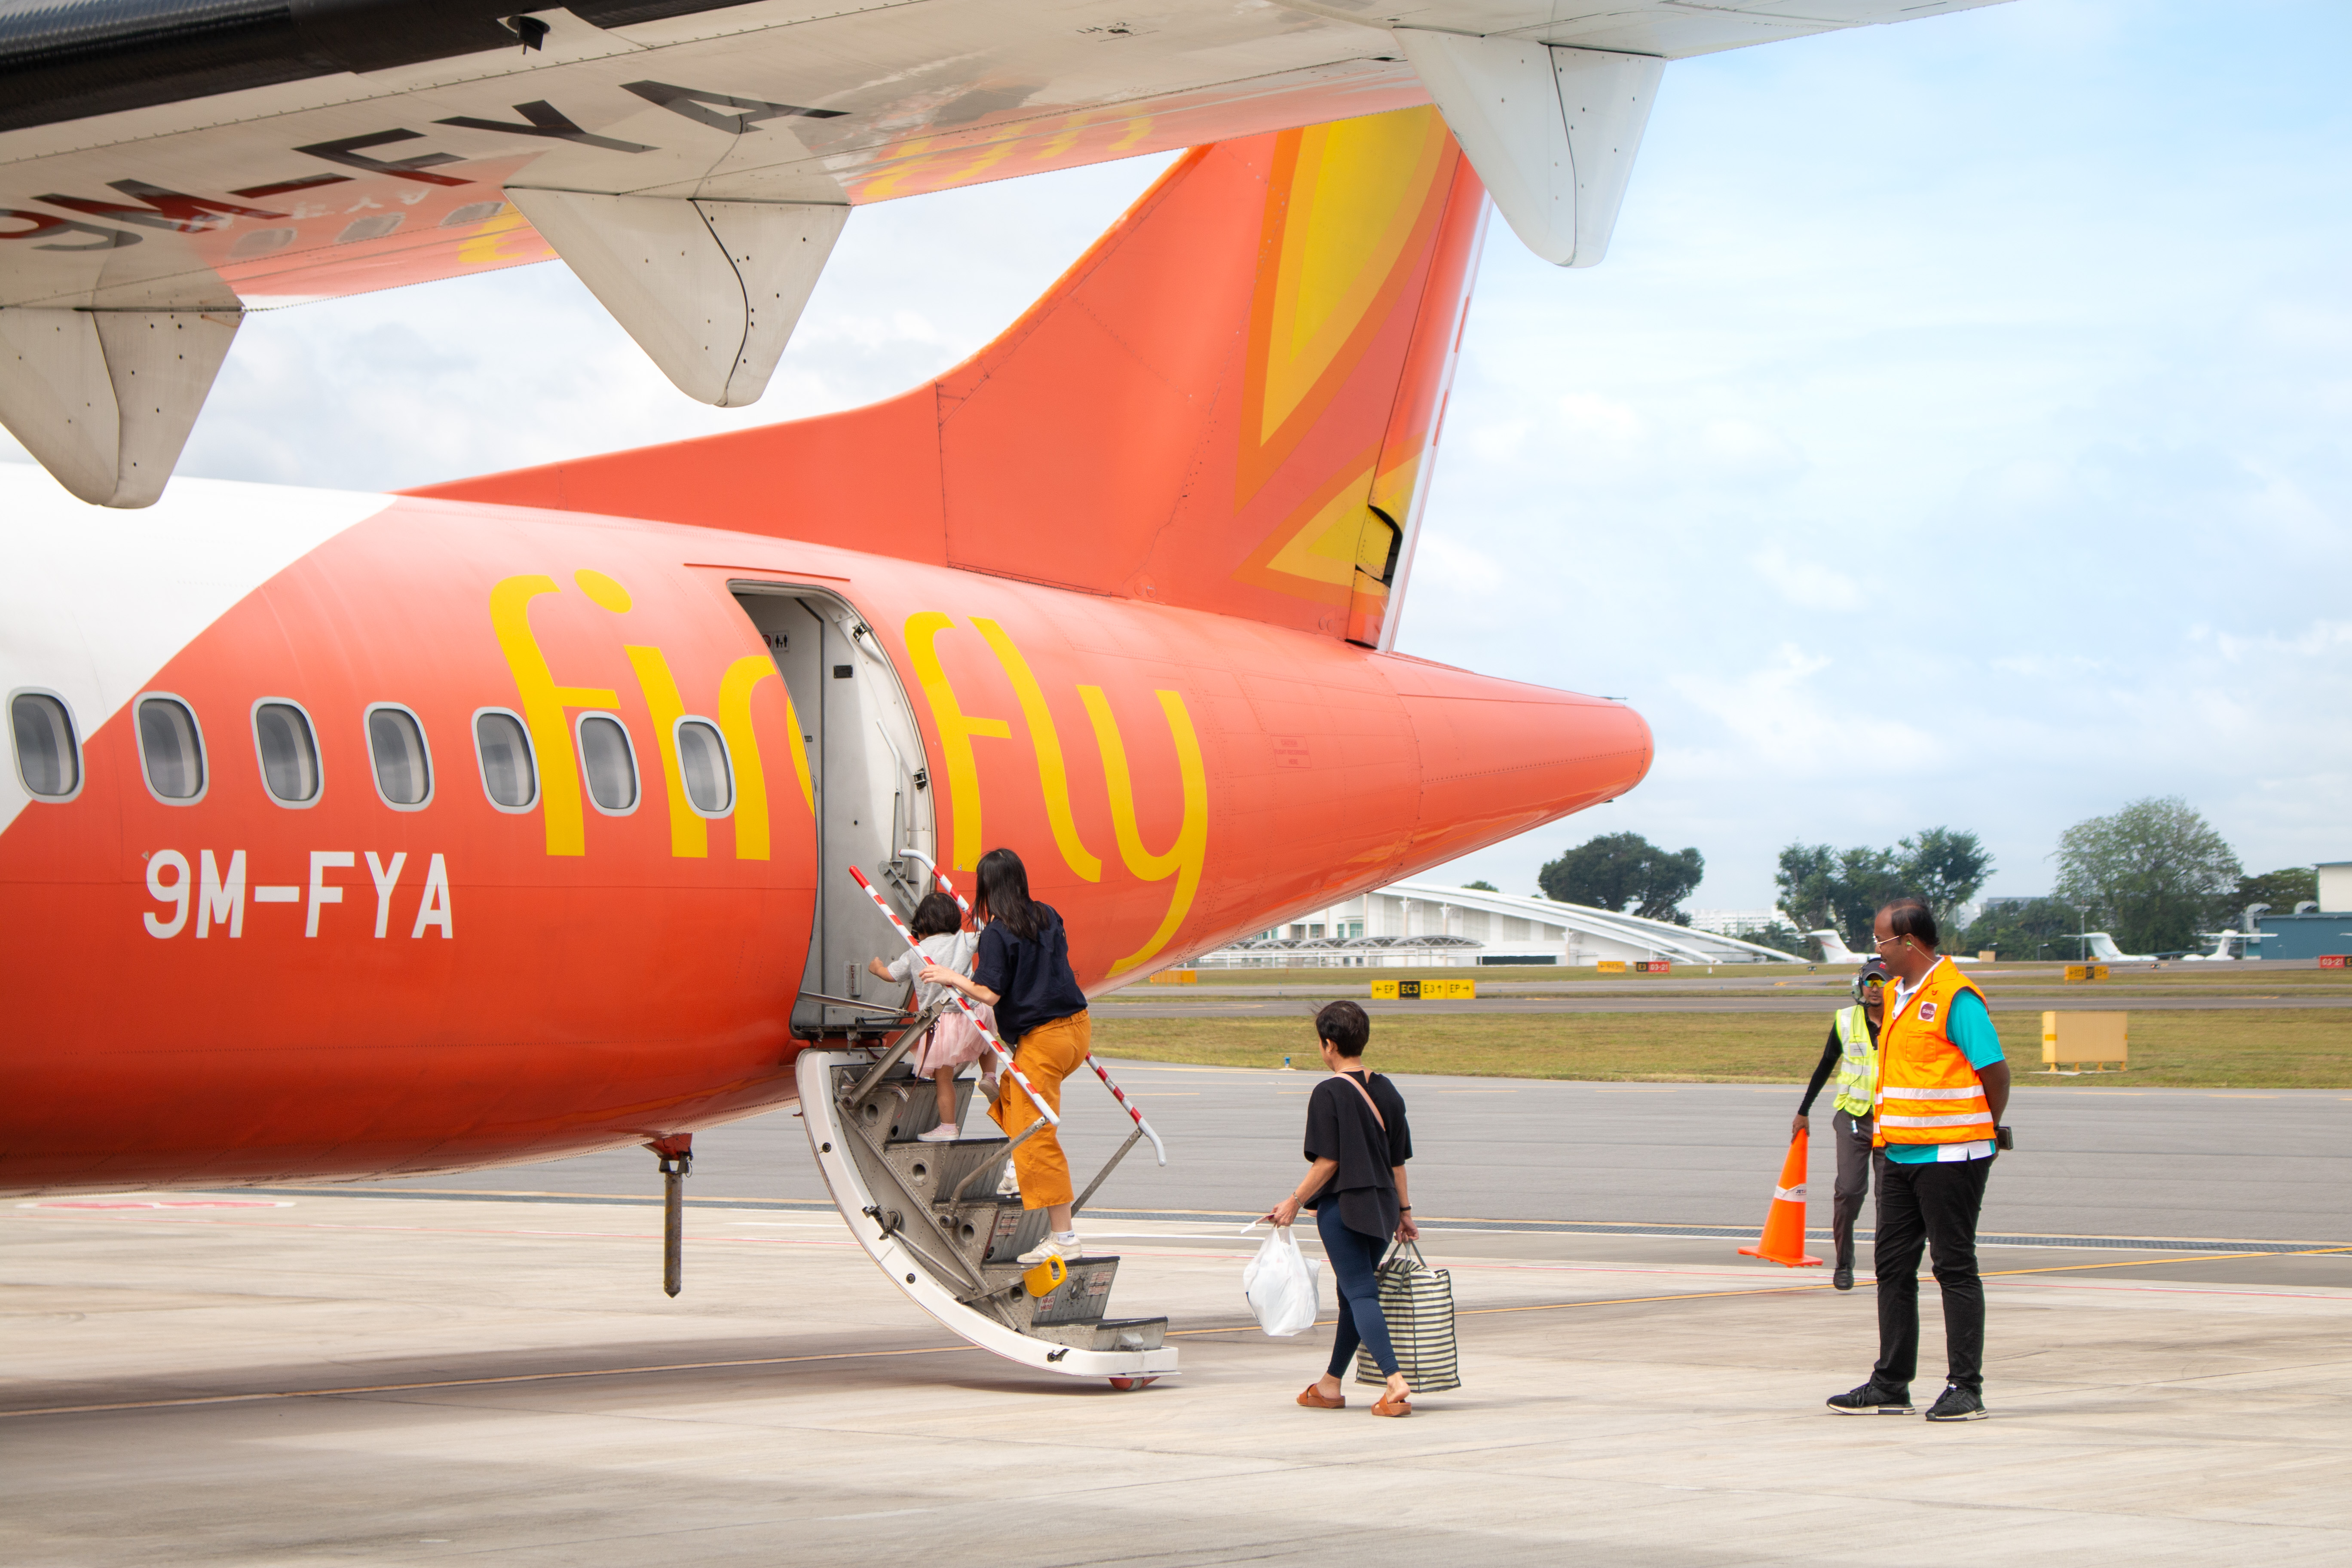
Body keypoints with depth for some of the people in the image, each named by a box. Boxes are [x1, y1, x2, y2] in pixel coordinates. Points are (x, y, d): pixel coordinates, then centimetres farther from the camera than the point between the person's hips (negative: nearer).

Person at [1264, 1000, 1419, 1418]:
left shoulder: (1328, 1094, -13)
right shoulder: (1385, 1090, 8)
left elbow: (1327, 1163, -15)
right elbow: (1398, 1160, 11)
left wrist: (1294, 1203, -6)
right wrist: (1404, 1210, 19)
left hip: (1343, 1206, -7)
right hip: (1381, 1207, 7)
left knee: (1360, 1293, -7)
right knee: (1353, 1293, 17)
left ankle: (1396, 1382, -21)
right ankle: (1329, 1386, 27)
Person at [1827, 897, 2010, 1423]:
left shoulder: (1955, 997, -13)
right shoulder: (1898, 995, 15)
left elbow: (1996, 1071, -12)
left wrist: (1983, 1129, -1)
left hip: (1950, 1156, -9)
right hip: (1900, 1155, 9)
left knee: (1955, 1269, -3)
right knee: (1893, 1266, 10)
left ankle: (1966, 1388, 2)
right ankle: (1891, 1385, 16)